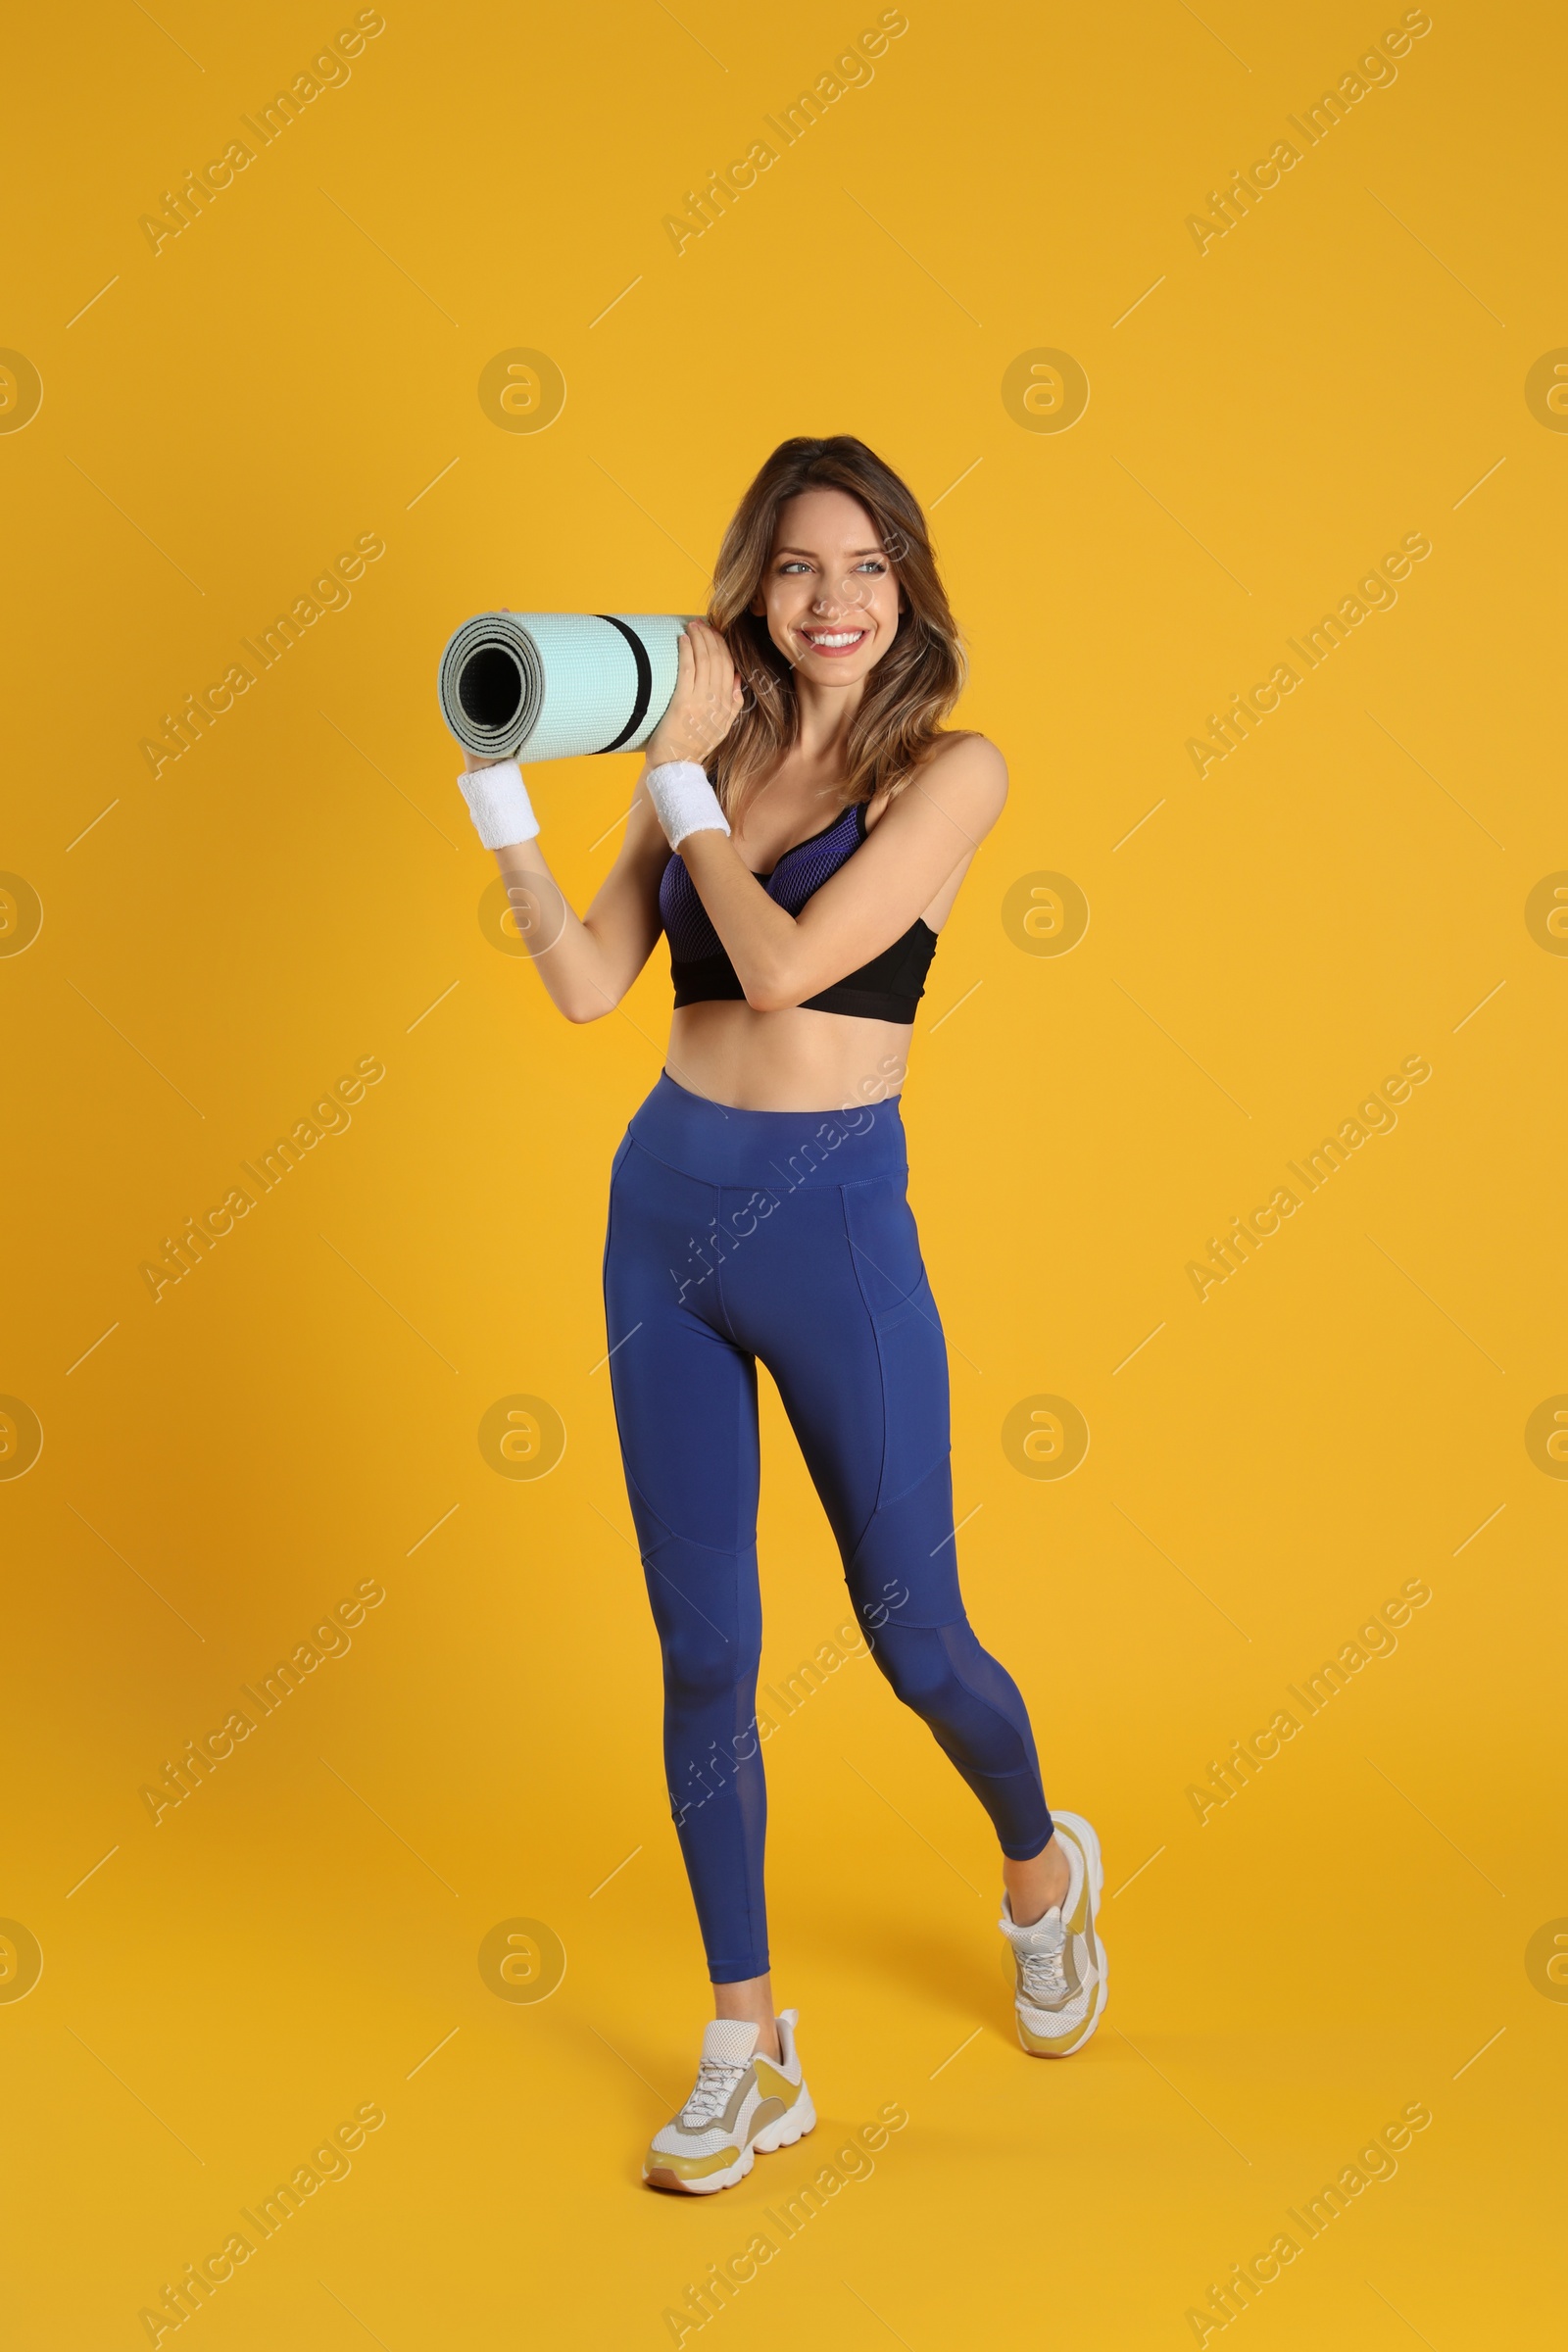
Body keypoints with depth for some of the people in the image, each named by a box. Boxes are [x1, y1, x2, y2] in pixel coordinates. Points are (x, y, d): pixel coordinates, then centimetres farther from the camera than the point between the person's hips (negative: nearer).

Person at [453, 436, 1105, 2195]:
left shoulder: (950, 769, -6)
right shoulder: (705, 762, 9)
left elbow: (785, 964, -17)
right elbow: (589, 985, 2)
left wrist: (687, 776, -7)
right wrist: (502, 800, -6)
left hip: (833, 1220, -4)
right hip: (664, 1206, 4)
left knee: (913, 1636, 6)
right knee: (702, 1650, 6)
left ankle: (1042, 1873, 39)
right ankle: (747, 2049, 19)